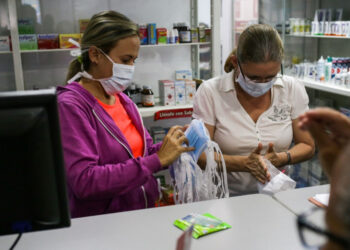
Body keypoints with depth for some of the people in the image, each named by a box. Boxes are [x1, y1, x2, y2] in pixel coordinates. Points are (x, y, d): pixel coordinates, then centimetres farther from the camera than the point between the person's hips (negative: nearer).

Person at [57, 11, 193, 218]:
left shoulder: (123, 100, 9)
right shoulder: (70, 106, -13)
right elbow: (84, 182, -21)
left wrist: (170, 147, -6)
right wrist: (158, 160, -20)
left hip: (146, 211, 6)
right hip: (100, 226, -6)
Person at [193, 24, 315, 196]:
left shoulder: (293, 89, -2)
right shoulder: (210, 92, -10)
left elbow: (307, 146, 6)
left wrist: (281, 159, -15)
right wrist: (245, 163, -24)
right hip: (225, 197, -2)